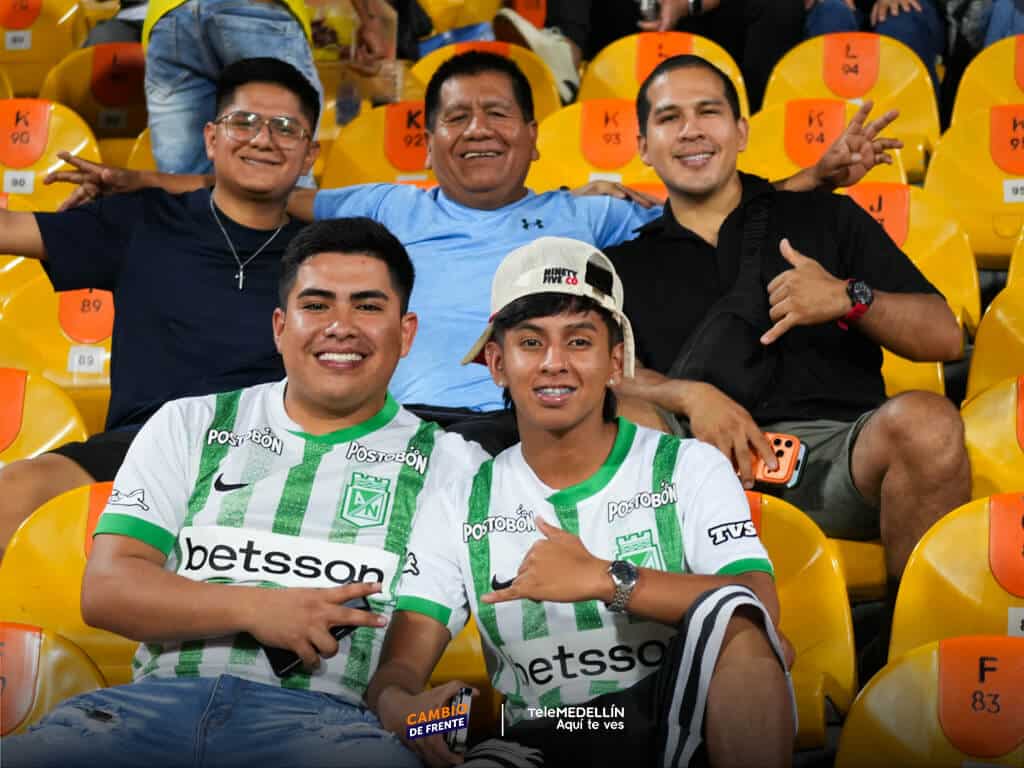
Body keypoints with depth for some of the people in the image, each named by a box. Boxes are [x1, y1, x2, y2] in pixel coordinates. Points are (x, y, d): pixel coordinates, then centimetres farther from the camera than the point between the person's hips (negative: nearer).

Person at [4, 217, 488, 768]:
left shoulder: (449, 464, 13)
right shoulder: (187, 427, 16)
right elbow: (106, 590, 7)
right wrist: (254, 608, -8)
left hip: (329, 718, -2)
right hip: (160, 699, 2)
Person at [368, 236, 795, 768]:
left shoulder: (690, 468, 5)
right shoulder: (460, 506, 10)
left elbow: (758, 607, -11)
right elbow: (400, 666, 2)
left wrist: (606, 579, -22)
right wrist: (395, 703, -24)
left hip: (674, 724, 1)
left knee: (728, 616, -31)